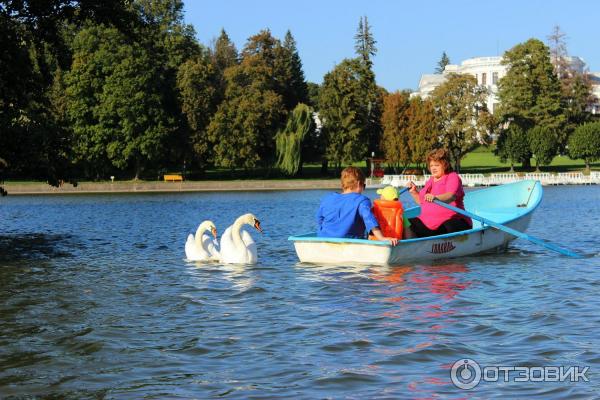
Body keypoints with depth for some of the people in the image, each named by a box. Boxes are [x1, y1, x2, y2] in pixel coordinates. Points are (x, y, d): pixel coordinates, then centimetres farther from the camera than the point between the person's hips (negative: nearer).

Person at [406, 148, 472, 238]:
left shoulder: (453, 177, -2)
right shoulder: (431, 181, 24)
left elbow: (451, 196, -24)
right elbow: (422, 202, 32)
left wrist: (435, 197, -43)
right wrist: (414, 192, 14)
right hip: (428, 222, 8)